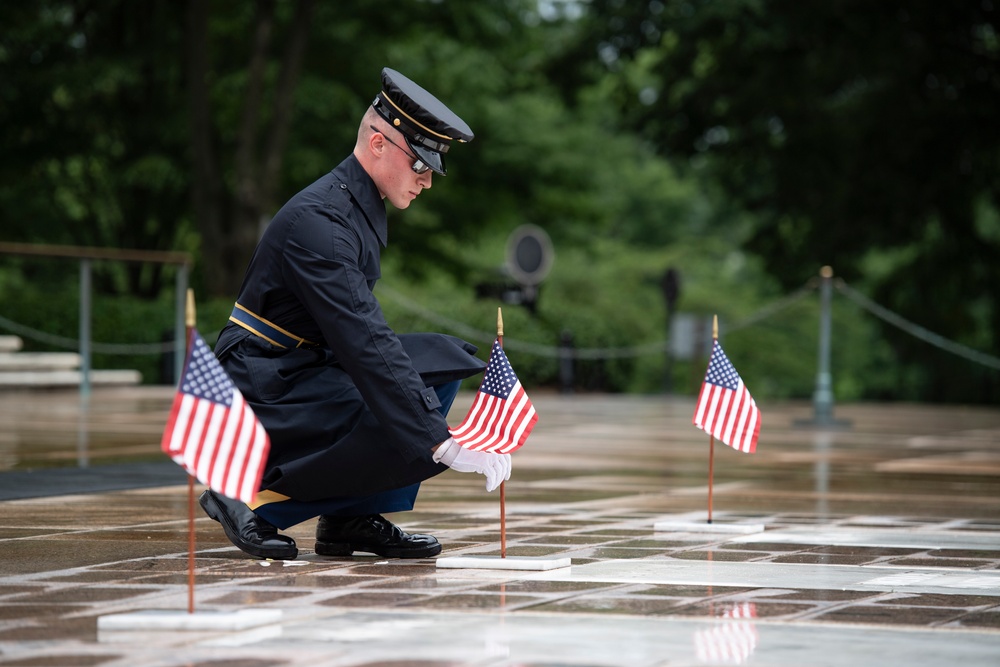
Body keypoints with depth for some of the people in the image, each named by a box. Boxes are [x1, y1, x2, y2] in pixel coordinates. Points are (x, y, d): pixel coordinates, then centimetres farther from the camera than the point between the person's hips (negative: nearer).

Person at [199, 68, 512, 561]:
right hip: (261, 389, -10)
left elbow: (361, 335, 19)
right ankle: (252, 498, -10)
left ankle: (353, 516, 1)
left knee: (446, 358, 5)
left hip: (305, 368, 10)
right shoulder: (318, 221, -23)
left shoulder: (360, 205, 9)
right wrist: (444, 446, -34)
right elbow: (366, 345, -31)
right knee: (412, 440, -23)